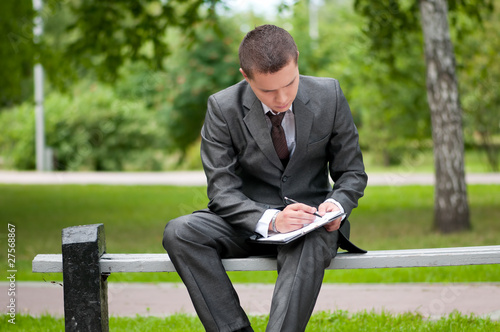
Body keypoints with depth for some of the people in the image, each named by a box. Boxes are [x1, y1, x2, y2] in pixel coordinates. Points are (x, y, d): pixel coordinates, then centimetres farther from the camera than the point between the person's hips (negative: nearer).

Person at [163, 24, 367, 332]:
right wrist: (270, 220, -31)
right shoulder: (223, 108, -10)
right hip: (251, 222, 1)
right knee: (178, 232, -27)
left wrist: (337, 206, -20)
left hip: (311, 224, -1)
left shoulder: (329, 96, -6)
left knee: (311, 245, -39)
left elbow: (352, 173, 3)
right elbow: (221, 189, -12)